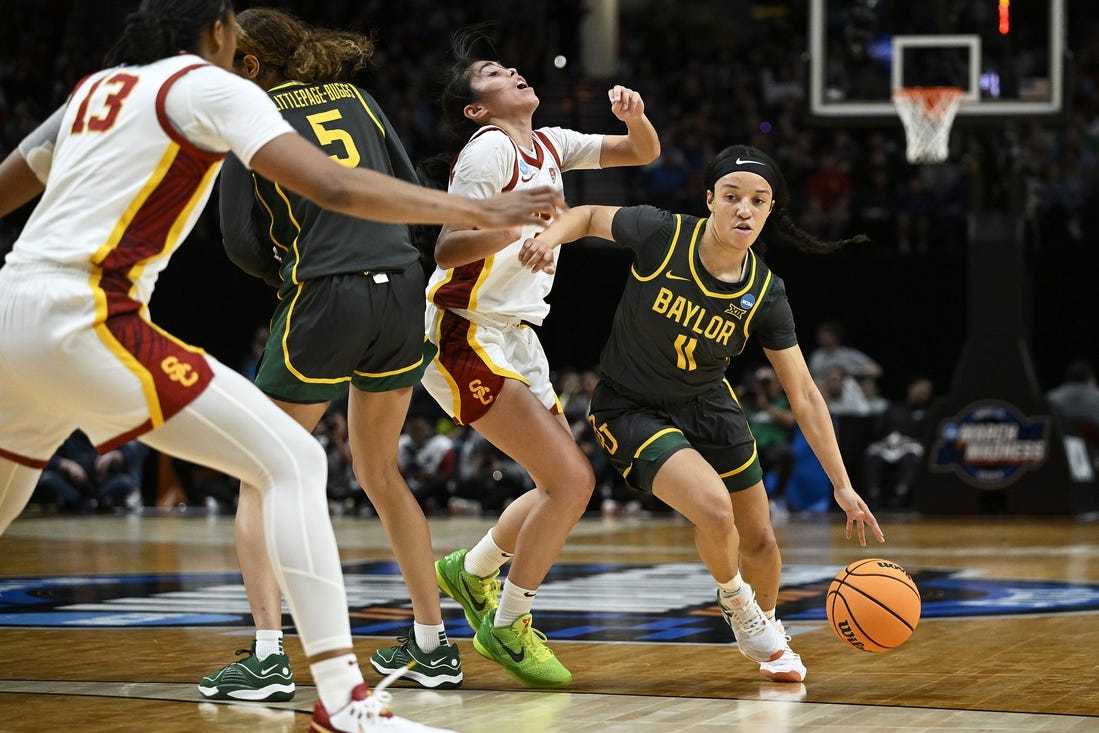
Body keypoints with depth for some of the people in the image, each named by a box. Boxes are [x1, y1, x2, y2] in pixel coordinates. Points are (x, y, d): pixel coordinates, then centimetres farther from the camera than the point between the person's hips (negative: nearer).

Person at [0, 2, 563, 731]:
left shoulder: (96, 89, 22)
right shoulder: (210, 87, -1)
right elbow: (334, 187, -14)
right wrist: (478, 212, -13)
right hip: (84, 322, -8)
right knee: (292, 462, -7)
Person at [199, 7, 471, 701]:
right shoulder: (356, 98, 16)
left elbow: (241, 239, 0)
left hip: (325, 303, -5)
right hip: (405, 290, 5)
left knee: (259, 478, 6)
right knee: (379, 469, 22)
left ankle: (268, 658, -7)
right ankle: (434, 645, 23)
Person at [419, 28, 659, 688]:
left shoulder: (550, 147, 11)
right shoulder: (490, 149, -13)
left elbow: (643, 153, 16)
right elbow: (446, 249, -21)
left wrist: (634, 115, -6)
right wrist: (511, 227, -38)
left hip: (516, 337, 9)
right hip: (466, 338, -9)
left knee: (568, 486, 11)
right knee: (572, 479, -15)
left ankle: (470, 570, 32)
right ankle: (507, 626, -2)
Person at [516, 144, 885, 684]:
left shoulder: (764, 295, -16)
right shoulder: (661, 234, -24)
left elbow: (803, 396, -10)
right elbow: (589, 216, -4)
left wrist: (842, 486, -12)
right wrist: (552, 235, -27)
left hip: (707, 406, 4)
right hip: (631, 410, -4)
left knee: (759, 541, 11)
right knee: (714, 509, -26)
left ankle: (770, 636, 44)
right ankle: (735, 603, 7)